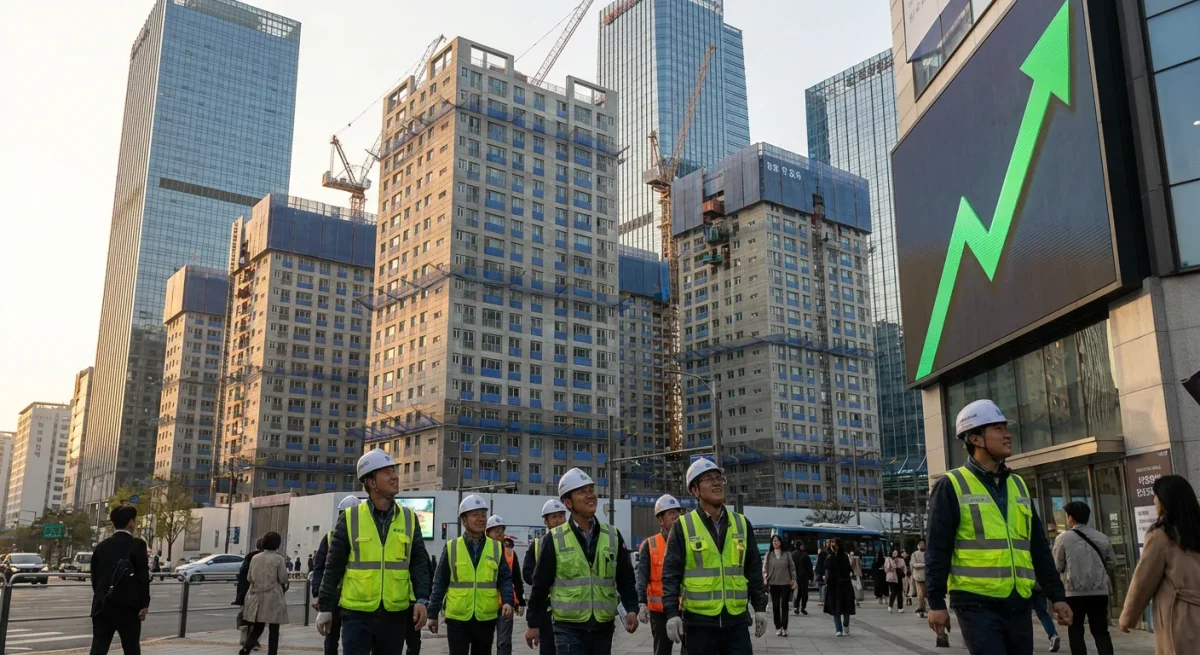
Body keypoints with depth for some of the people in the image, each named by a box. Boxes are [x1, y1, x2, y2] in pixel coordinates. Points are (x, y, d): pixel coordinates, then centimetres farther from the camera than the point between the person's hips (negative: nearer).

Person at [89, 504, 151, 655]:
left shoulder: (101, 546, 9)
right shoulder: (137, 545, -8)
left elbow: (94, 576, 13)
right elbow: (143, 576, -12)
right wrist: (144, 604, -6)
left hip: (103, 606, 4)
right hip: (128, 607, -4)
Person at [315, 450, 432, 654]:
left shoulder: (409, 519, 4)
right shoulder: (350, 518, -3)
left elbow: (419, 563, 3)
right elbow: (333, 566, 1)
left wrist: (422, 599, -9)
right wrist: (325, 607, 2)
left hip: (395, 614, 2)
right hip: (357, 613, -2)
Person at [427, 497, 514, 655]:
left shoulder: (496, 548, 3)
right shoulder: (451, 547, -1)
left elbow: (505, 579, 3)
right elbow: (440, 583, 3)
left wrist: (507, 601, -14)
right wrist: (433, 613, 3)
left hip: (486, 618, 2)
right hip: (457, 618, -2)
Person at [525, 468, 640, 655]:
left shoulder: (613, 536, 5)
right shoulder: (554, 539, -4)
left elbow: (626, 579, 7)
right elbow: (541, 584, 0)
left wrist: (631, 609, -8)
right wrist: (534, 624, 2)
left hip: (603, 627, 3)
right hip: (569, 628, -3)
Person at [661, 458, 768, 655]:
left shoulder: (741, 524, 9)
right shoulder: (683, 526, -3)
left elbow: (754, 570, 13)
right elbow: (671, 573, -5)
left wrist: (760, 607, 9)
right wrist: (671, 612, -11)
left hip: (736, 619, 3)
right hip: (699, 621, -3)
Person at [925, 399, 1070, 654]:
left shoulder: (1018, 485, 15)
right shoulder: (951, 486, -4)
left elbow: (1039, 548, 17)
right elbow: (937, 549, -7)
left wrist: (1057, 595, 12)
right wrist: (936, 601, -11)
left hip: (1018, 604, 6)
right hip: (977, 603, -6)